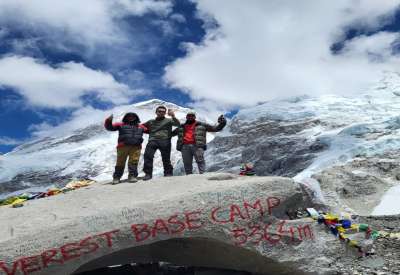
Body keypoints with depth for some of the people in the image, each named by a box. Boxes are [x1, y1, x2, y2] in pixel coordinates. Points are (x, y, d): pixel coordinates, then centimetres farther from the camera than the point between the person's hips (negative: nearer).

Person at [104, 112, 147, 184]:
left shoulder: (140, 127, 27)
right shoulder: (121, 125, 20)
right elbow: (109, 127, 14)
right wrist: (109, 121, -3)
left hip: (136, 147, 1)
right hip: (123, 146, -1)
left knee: (133, 162, -11)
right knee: (120, 162, -1)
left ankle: (132, 176, -7)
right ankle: (116, 177, 7)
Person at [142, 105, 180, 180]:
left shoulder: (168, 120, 16)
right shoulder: (151, 122, 26)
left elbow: (178, 124, 0)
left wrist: (173, 116, -17)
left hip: (165, 141, -2)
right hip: (152, 140, 2)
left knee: (166, 158, -3)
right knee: (148, 155, -15)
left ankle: (168, 173, 8)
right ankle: (148, 173, -12)